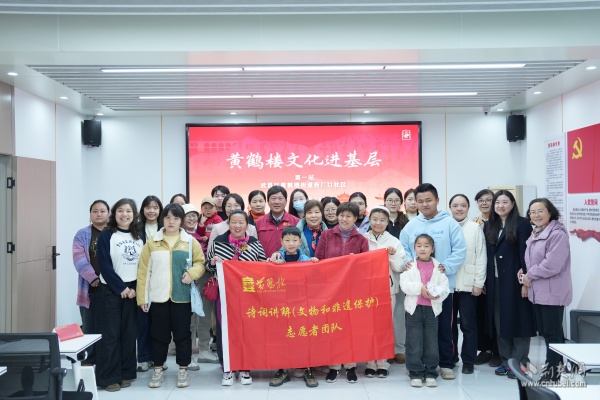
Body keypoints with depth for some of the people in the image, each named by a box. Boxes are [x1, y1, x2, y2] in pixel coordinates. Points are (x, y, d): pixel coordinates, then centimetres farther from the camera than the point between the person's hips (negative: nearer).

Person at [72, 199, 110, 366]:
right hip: (91, 288, -1)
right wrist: (93, 278, -17)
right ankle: (88, 361, 11)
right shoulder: (82, 235, 7)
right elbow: (79, 259, -5)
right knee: (90, 326, 1)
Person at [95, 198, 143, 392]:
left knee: (130, 332, 6)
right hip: (112, 290, -4)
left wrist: (136, 288, -7)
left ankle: (126, 373, 16)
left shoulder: (139, 236, 9)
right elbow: (104, 266, -9)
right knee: (111, 333, -2)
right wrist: (120, 288, -13)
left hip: (133, 290, 4)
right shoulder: (106, 235, -3)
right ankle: (109, 377, 5)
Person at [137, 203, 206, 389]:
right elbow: (144, 271, 3)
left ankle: (183, 370, 18)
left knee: (182, 333, 6)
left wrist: (192, 273, -16)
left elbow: (200, 263, 6)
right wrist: (142, 297, -2)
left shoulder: (190, 241, 4)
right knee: (159, 334, 8)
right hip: (158, 296, 1)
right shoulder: (152, 242, 5)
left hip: (182, 296, 0)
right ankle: (158, 370, 22)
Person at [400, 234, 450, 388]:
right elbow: (404, 284, -9)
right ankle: (415, 373, 13)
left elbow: (445, 286, 0)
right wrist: (420, 288, -21)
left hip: (432, 309, 1)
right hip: (414, 308, -1)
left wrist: (438, 293, -20)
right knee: (414, 344, 3)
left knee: (432, 344, 7)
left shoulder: (438, 266, 5)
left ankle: (430, 373, 19)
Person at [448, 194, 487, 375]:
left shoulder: (475, 228, 1)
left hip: (468, 284, -1)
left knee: (468, 324, 5)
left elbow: (481, 257, -1)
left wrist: (478, 283, -5)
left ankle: (468, 360, 14)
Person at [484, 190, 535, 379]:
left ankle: (519, 363, 10)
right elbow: (486, 254, 9)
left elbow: (526, 254, -10)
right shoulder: (489, 226, 11)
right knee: (500, 322, 9)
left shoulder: (522, 224, -5)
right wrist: (484, 280, 6)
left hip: (514, 280, -5)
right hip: (495, 281, 5)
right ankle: (506, 361, 19)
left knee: (517, 320, 1)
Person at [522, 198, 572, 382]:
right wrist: (527, 274, 1)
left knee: (552, 333, -1)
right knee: (545, 331, 14)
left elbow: (551, 265, -23)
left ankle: (551, 375, 7)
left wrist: (529, 276, -12)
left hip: (552, 293, -9)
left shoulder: (557, 234, -16)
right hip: (538, 292, 9)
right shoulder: (535, 234, 14)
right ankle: (555, 365, 26)